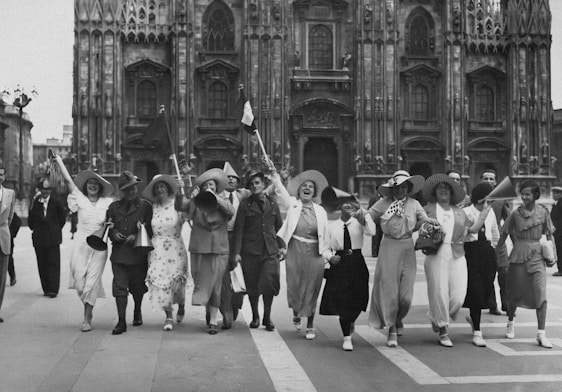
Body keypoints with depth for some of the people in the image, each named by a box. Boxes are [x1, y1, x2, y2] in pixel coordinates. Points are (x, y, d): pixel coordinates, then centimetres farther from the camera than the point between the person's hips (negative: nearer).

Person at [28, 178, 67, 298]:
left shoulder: (56, 202, -2)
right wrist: (34, 229, 9)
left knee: (53, 263, -6)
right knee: (42, 264, 6)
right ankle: (46, 288, 14)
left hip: (53, 237, -2)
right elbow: (31, 219, 14)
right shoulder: (35, 202, 3)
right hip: (39, 238, 2)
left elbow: (62, 217, 9)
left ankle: (53, 289, -5)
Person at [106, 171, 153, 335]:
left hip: (138, 252, -2)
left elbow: (150, 229, 0)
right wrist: (113, 234, -4)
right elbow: (107, 227, 17)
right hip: (118, 253, 2)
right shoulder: (114, 206, 12)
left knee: (137, 287, 12)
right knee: (119, 287, -6)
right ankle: (121, 321, -3)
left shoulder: (145, 206, 1)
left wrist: (137, 236, -16)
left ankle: (137, 312, 39)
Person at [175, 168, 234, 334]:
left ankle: (213, 320, 5)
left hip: (219, 250, 0)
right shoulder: (195, 203, 4)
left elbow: (231, 210, -15)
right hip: (199, 250, 0)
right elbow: (179, 206, -10)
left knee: (215, 285, -1)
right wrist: (185, 194, -26)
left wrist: (215, 197, -22)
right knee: (201, 283, 6)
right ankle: (207, 309, 32)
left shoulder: (222, 203, 6)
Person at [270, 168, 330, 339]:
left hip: (314, 254, 1)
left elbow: (325, 236, 8)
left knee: (312, 289, 4)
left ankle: (310, 326, 17)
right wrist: (273, 172, -23)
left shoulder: (320, 211, 7)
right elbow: (280, 190, -11)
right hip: (295, 252, -1)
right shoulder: (292, 204, 3)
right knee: (294, 286, 4)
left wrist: (328, 254, 1)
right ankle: (296, 314, 35)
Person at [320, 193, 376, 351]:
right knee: (341, 301, -3)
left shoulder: (359, 222, 1)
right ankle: (347, 337, 7)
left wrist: (363, 213, -21)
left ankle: (351, 321, 37)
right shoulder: (332, 226, 5)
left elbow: (371, 232, -20)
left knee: (358, 299, 1)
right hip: (339, 264, 0)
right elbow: (326, 247, 10)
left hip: (356, 263, 0)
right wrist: (330, 257, -10)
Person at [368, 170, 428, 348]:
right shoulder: (384, 203, 1)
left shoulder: (414, 204, 6)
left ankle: (398, 319, 33)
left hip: (407, 248, 1)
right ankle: (392, 330, 11)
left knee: (406, 293, 1)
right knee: (388, 289, -1)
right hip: (388, 248, -1)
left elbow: (426, 222, 7)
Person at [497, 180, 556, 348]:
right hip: (518, 257, 0)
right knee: (515, 293, 9)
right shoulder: (516, 213, -2)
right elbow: (504, 234, 5)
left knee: (541, 294, -9)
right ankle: (510, 323, 35)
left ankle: (541, 334, -4)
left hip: (537, 257, 0)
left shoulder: (543, 211, 1)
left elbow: (549, 234, 9)